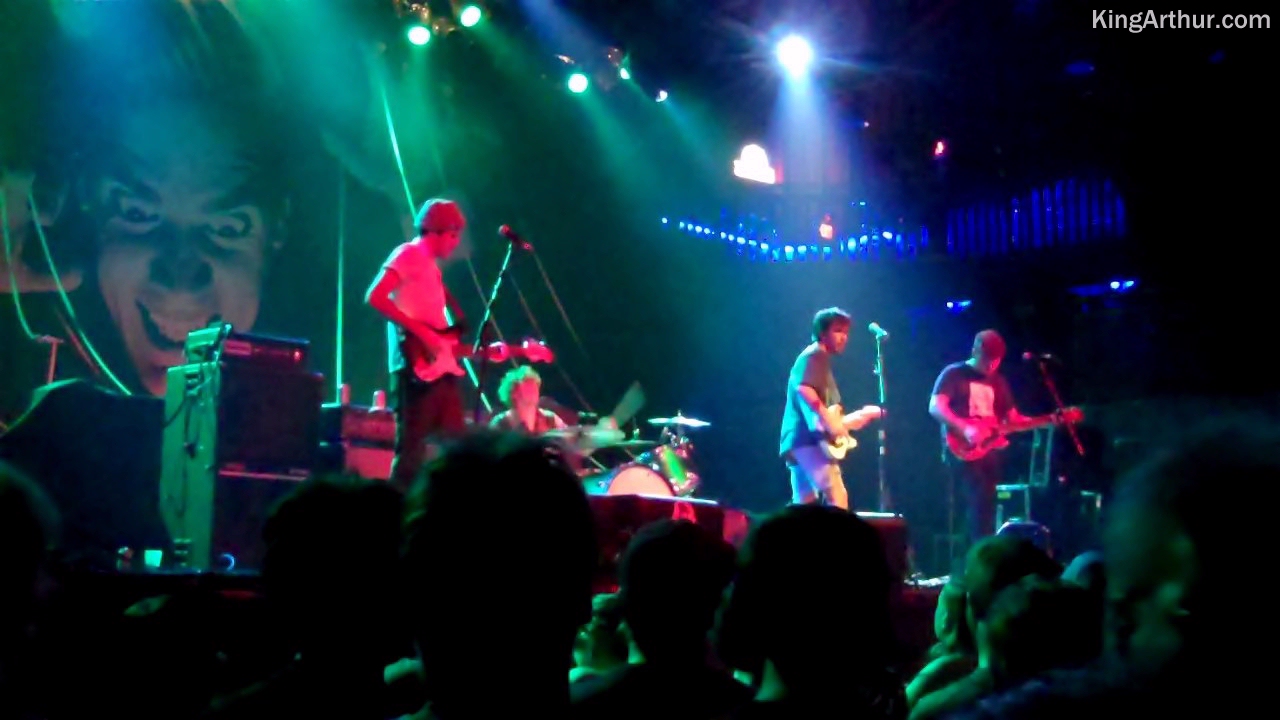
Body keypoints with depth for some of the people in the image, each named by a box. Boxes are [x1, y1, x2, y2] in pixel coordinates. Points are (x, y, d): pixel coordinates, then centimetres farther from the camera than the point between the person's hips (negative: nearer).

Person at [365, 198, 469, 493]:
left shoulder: (431, 266, 25)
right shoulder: (408, 254, -3)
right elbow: (375, 298, -16)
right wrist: (420, 331, -20)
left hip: (441, 367, 9)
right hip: (416, 367, -9)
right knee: (412, 450, -9)